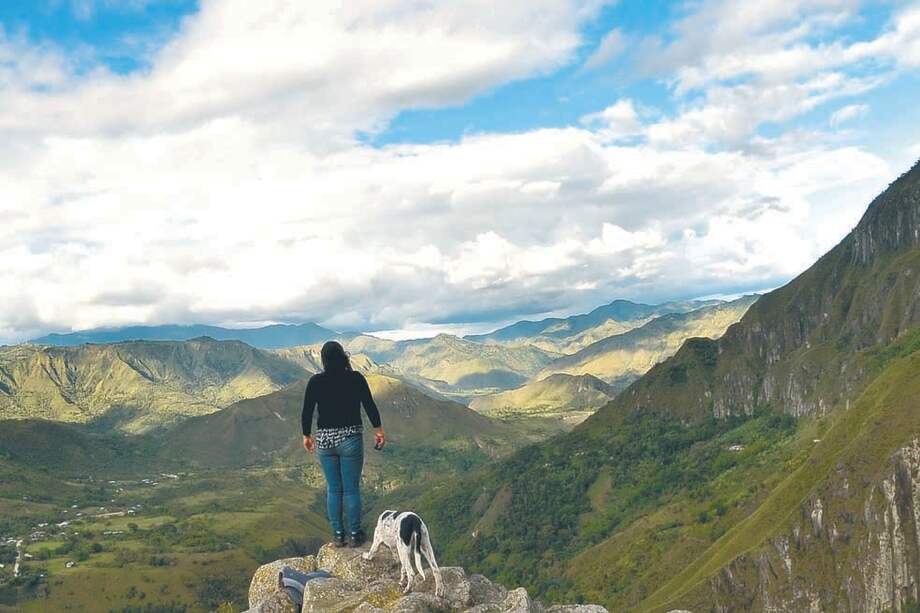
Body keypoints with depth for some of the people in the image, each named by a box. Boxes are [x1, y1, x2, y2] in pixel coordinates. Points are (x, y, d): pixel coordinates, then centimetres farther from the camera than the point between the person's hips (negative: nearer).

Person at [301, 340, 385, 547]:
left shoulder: (315, 381, -4)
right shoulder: (355, 378, -8)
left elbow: (307, 412, 1)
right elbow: (370, 406, -4)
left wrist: (306, 435, 15)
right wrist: (378, 430, 8)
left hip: (324, 440, 2)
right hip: (350, 439, -2)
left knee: (333, 489, 12)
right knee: (352, 489, 6)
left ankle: (338, 535, 16)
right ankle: (355, 535, 13)